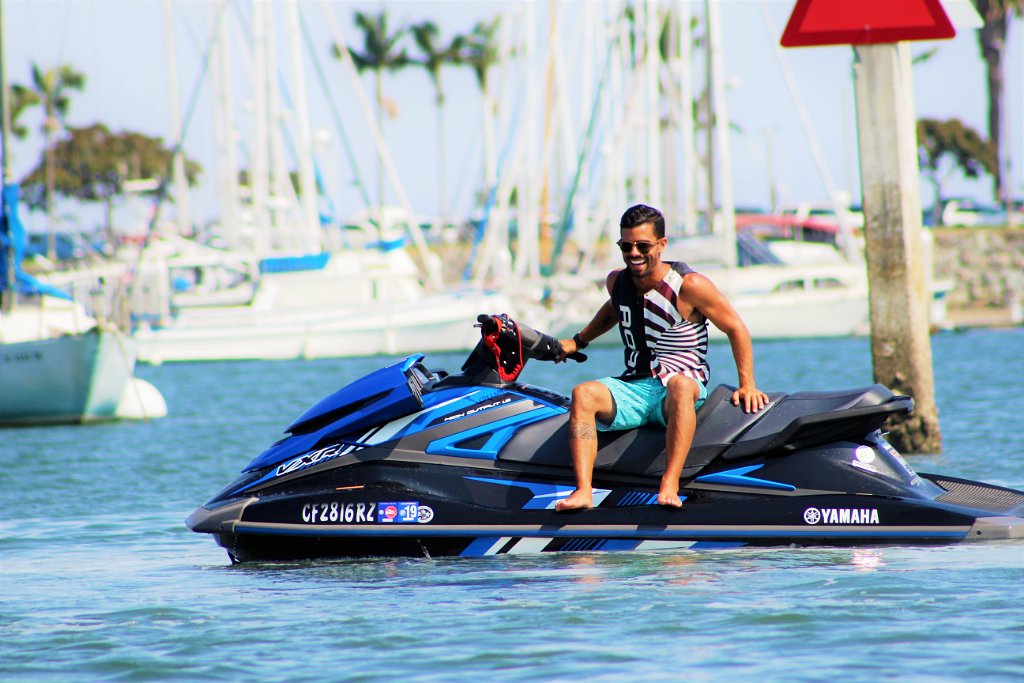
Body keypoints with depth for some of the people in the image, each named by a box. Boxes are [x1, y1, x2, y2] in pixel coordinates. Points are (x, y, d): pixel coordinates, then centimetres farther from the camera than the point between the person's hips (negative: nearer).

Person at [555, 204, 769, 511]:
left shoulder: (688, 285, -9)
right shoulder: (617, 281, 8)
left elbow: (736, 328, -3)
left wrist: (747, 385, -8)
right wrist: (577, 342, 28)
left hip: (685, 383, -5)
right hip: (633, 388, 5)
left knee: (679, 385, -42)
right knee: (582, 394, -25)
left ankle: (669, 487, -54)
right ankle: (583, 491, -38)